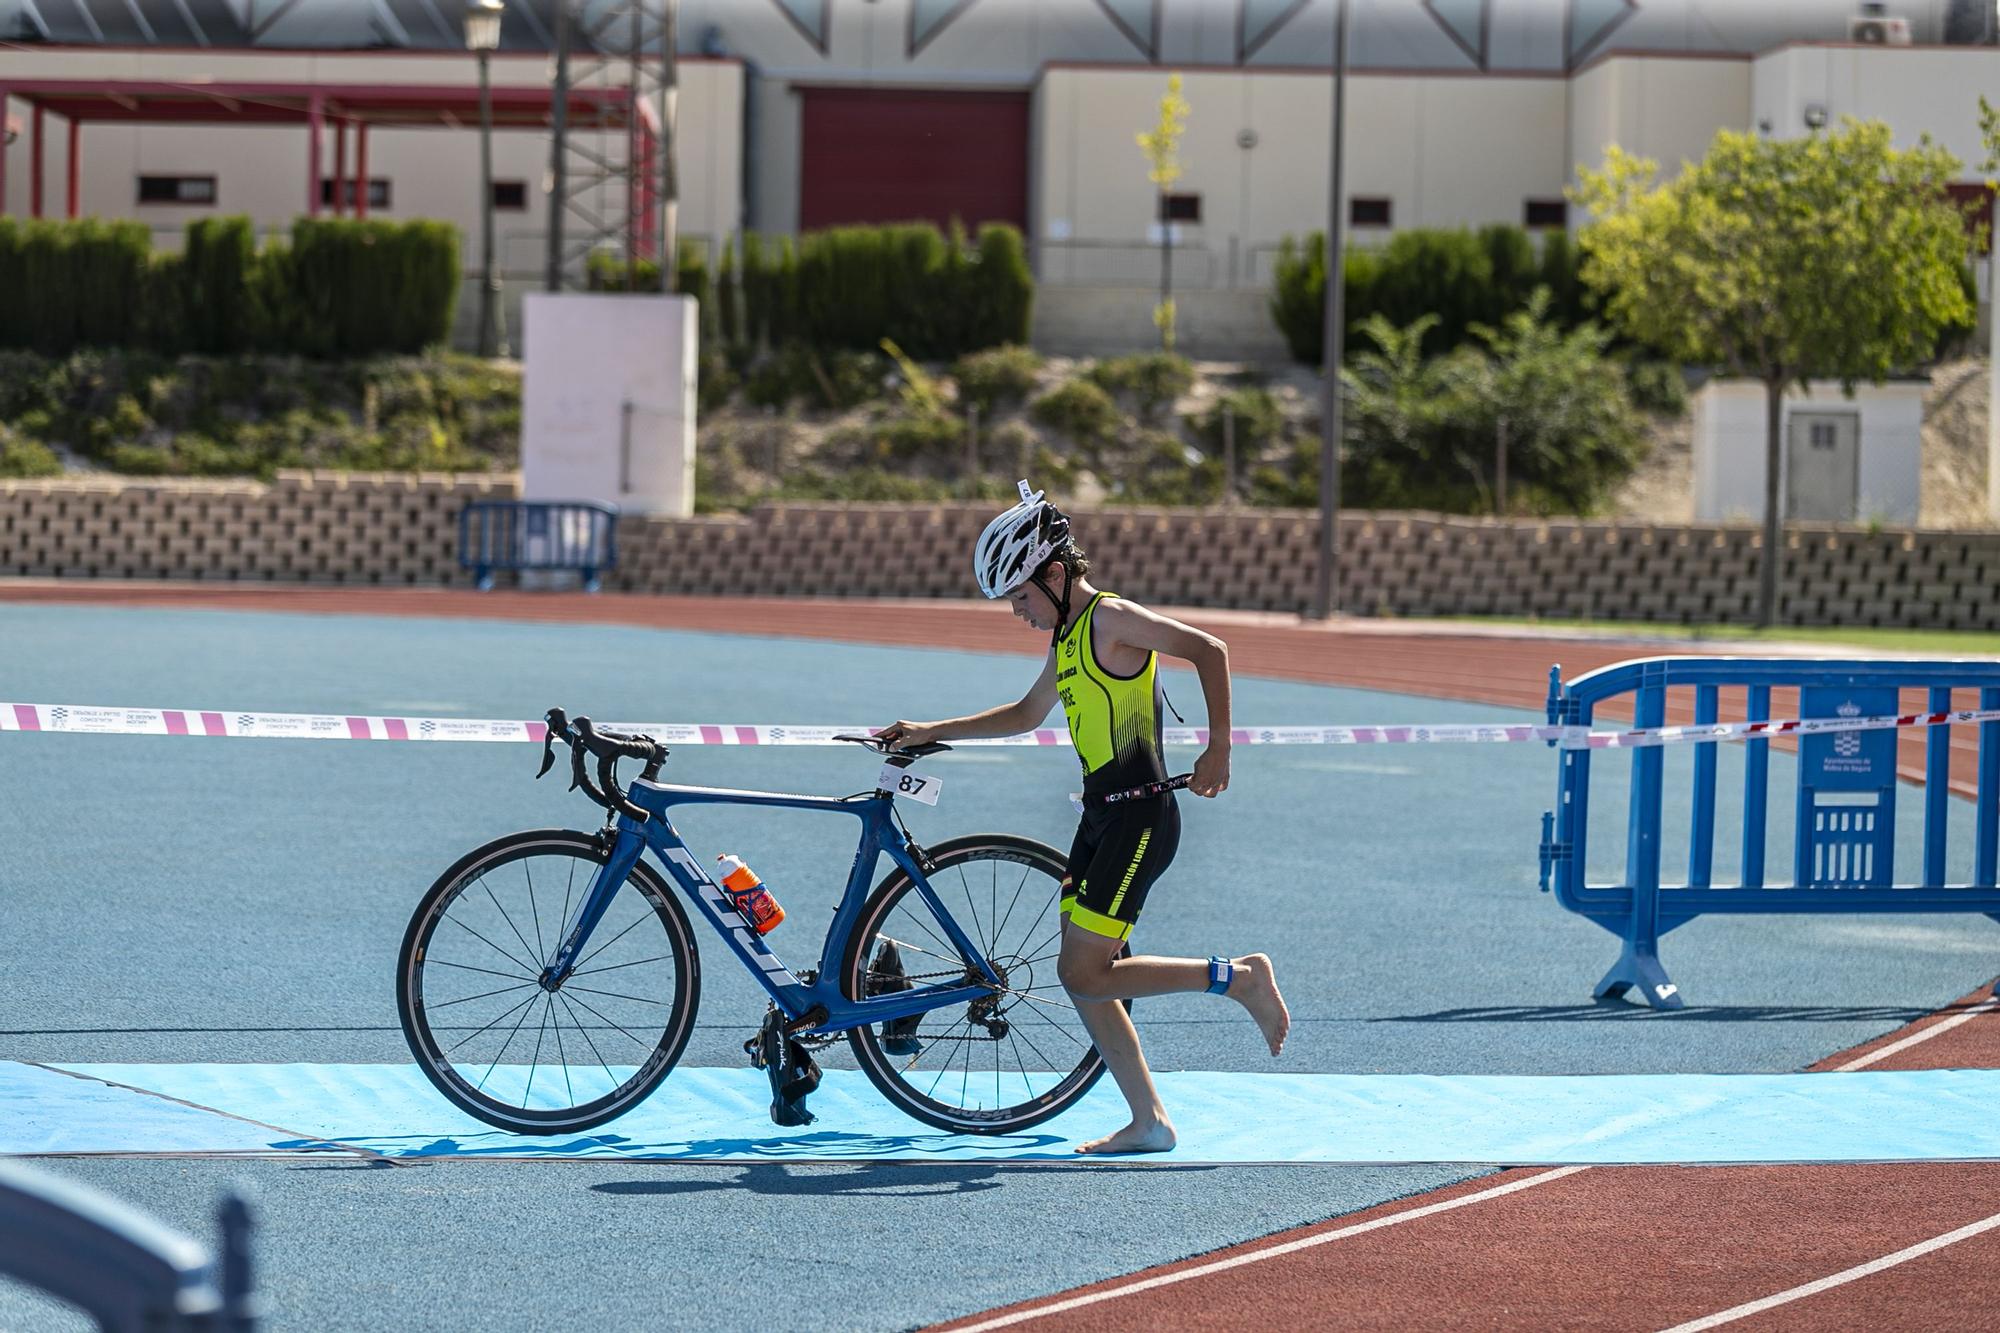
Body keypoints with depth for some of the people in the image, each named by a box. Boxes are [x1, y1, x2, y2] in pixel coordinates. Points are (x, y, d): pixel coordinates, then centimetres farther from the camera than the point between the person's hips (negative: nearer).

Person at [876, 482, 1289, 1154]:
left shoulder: (1110, 618, -11)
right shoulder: (1065, 636, 17)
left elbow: (1209, 650, -18)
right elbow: (1027, 713, 32)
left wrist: (1218, 747, -23)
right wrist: (930, 733, 29)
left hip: (1138, 817, -10)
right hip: (1101, 815, 10)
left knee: (1086, 976, -13)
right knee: (1081, 976, 7)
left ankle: (1239, 978, -5)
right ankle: (1149, 1123, 12)